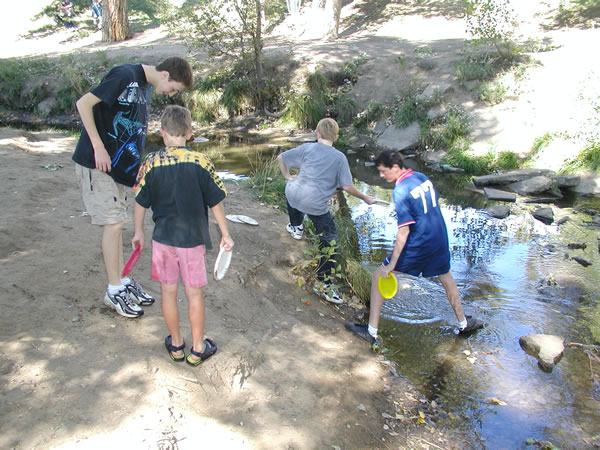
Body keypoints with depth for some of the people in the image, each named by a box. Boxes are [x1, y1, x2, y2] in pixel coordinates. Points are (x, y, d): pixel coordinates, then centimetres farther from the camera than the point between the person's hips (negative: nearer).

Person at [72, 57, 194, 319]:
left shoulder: (146, 87, 10)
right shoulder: (125, 76, -17)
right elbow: (83, 103, -20)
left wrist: (136, 164, 13)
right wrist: (98, 146, -22)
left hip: (118, 164, 9)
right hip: (97, 162, -8)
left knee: (116, 222, 12)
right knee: (113, 223, -5)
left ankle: (122, 281, 23)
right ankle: (114, 290, 7)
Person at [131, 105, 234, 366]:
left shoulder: (150, 163, -6)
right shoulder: (200, 162, -11)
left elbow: (140, 203, 1)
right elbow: (216, 203, -7)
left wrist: (138, 232, 17)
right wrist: (225, 235, 4)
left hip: (163, 239, 2)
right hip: (193, 239, -1)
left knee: (168, 292, 15)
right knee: (194, 294, 11)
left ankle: (176, 344, 30)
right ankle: (198, 349, 23)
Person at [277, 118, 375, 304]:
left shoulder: (307, 148, 7)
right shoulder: (339, 157, 1)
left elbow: (281, 157, 13)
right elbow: (347, 186, -4)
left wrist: (287, 176, 27)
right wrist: (365, 198, 11)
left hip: (295, 195, 4)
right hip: (317, 205, -3)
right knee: (330, 242, 7)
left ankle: (296, 227, 48)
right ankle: (323, 284, 4)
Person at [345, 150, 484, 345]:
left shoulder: (401, 190, -19)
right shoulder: (423, 177, 4)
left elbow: (404, 231, -21)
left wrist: (391, 265, -20)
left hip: (417, 245, -7)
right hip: (440, 239, 8)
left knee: (378, 278, 2)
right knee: (447, 278, 28)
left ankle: (372, 331, 4)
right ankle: (464, 323, 43)